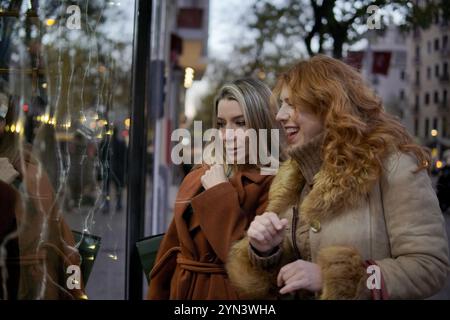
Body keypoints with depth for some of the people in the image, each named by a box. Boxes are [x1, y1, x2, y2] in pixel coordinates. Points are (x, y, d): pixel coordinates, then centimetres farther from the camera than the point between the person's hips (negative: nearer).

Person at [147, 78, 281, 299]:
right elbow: (172, 250, 8)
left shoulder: (275, 183, -15)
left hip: (235, 294, -6)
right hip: (182, 291, 6)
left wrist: (220, 193, -19)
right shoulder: (196, 178, 5)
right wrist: (156, 296, 7)